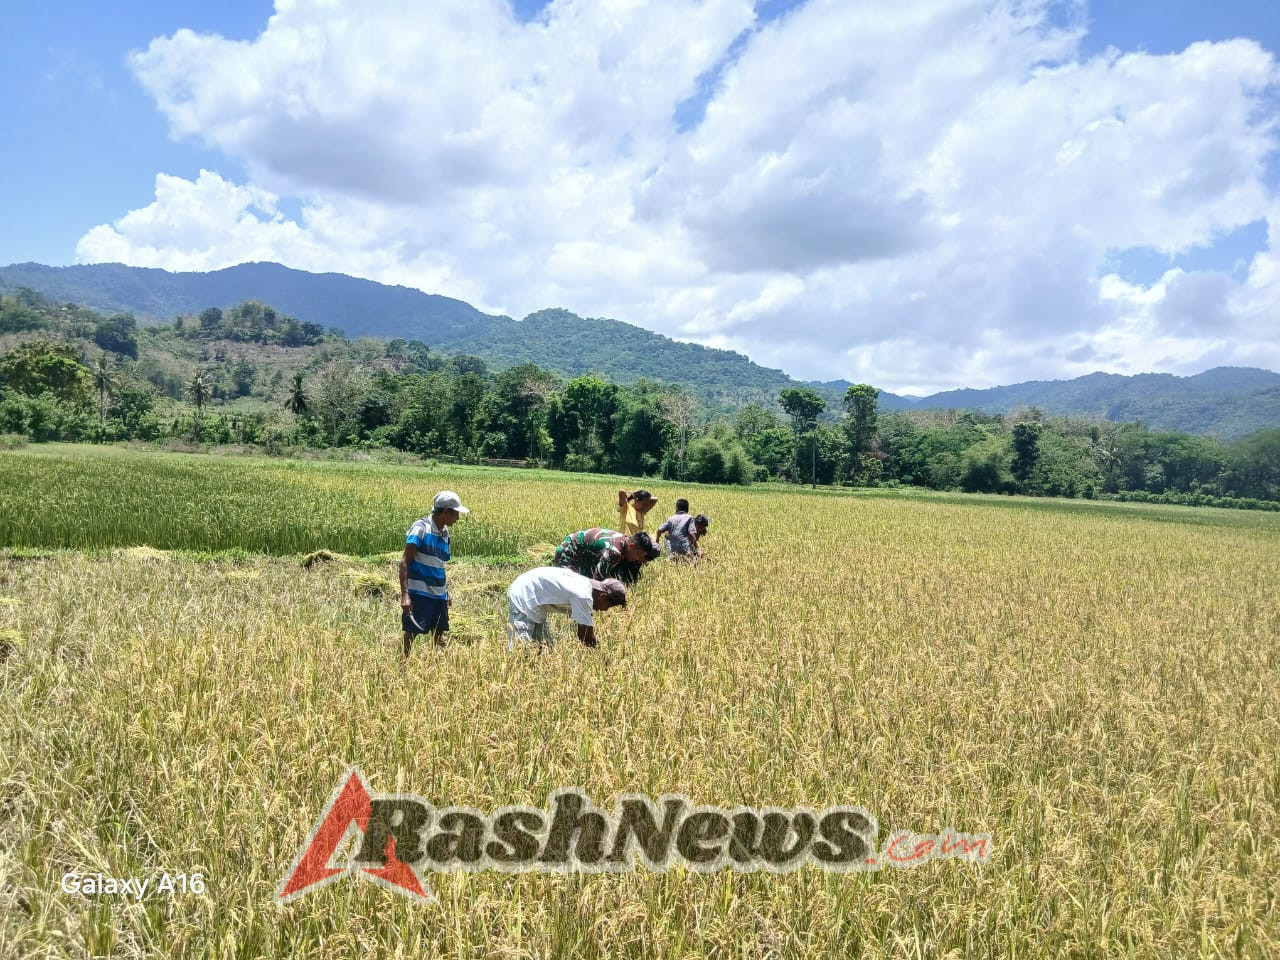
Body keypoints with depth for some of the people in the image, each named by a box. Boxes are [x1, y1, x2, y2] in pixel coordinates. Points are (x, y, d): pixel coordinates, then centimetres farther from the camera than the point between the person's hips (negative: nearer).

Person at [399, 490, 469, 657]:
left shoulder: (444, 533, 11)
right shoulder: (421, 527, -12)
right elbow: (404, 562, -14)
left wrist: (445, 593, 22)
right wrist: (405, 595, -22)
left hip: (438, 593, 8)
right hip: (419, 592, -8)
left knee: (438, 632, 12)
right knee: (412, 631, -4)